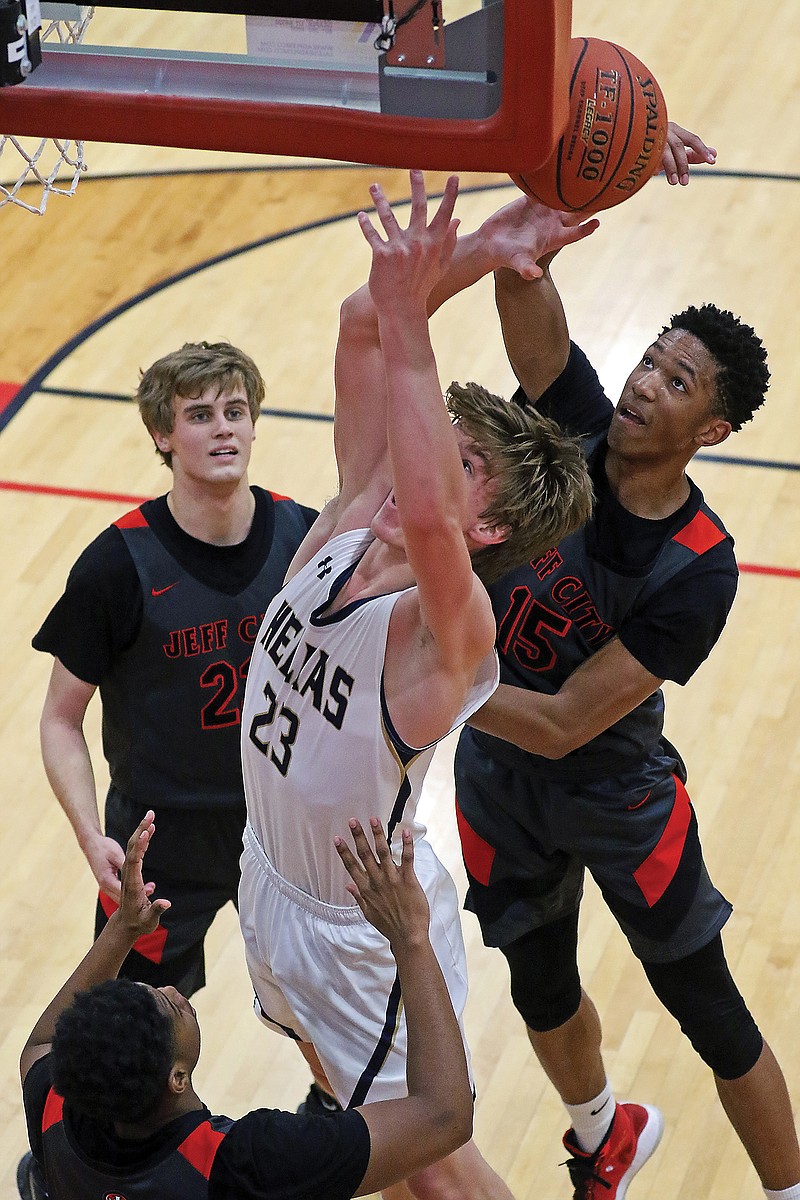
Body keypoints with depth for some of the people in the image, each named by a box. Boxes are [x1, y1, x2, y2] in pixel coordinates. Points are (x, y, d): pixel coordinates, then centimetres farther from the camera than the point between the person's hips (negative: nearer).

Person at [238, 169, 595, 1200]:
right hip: (270, 874, 7)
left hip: (363, 929, -7)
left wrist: (410, 321, -58)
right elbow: (361, 324, -18)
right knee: (344, 1094, 31)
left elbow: (428, 517, -57)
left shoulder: (450, 632, -33)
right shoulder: (353, 518, -14)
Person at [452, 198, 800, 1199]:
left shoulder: (698, 573, -29)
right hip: (498, 776, 4)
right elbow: (520, 283, -34)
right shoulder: (573, 427, -19)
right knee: (541, 989, 23)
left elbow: (563, 725, -30)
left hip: (613, 793, -4)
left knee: (710, 1013, 7)